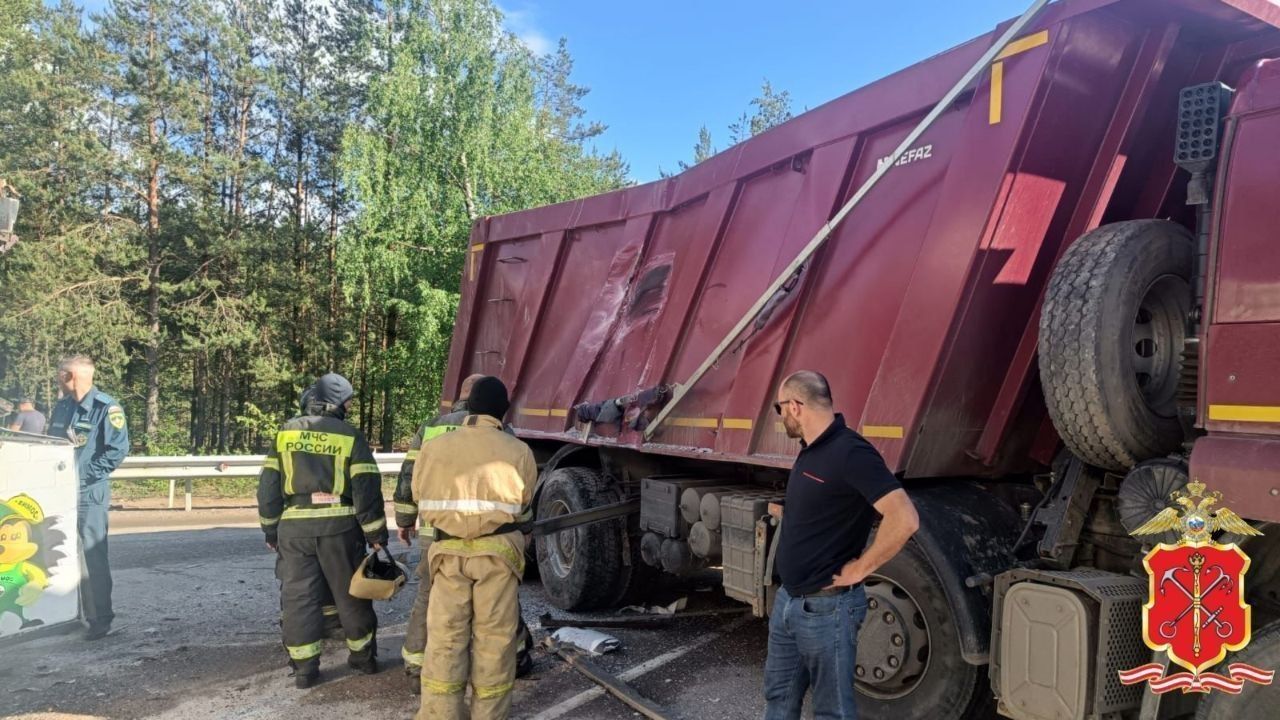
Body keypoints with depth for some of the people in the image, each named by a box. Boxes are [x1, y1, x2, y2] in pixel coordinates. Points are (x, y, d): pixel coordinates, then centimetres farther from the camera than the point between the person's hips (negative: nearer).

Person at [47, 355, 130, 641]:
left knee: (92, 556, -4)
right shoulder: (62, 406, 12)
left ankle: (100, 619, 4)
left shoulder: (106, 408, -11)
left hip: (89, 493, -8)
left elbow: (118, 449, -17)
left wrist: (87, 474, -17)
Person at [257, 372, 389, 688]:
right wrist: (376, 534, 1)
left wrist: (271, 529, 15)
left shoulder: (286, 433, 6)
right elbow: (367, 489, -5)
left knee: (299, 596, 9)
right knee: (350, 593, 12)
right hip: (339, 526, -1)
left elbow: (269, 484, 7)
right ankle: (363, 656, 24)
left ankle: (304, 667, 11)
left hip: (295, 527, 1)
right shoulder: (350, 436, -2)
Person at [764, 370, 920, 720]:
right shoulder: (810, 451, 8)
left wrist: (860, 569, -21)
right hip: (787, 600, 9)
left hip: (826, 608, -9)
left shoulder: (849, 452, -22)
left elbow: (904, 519, -30)